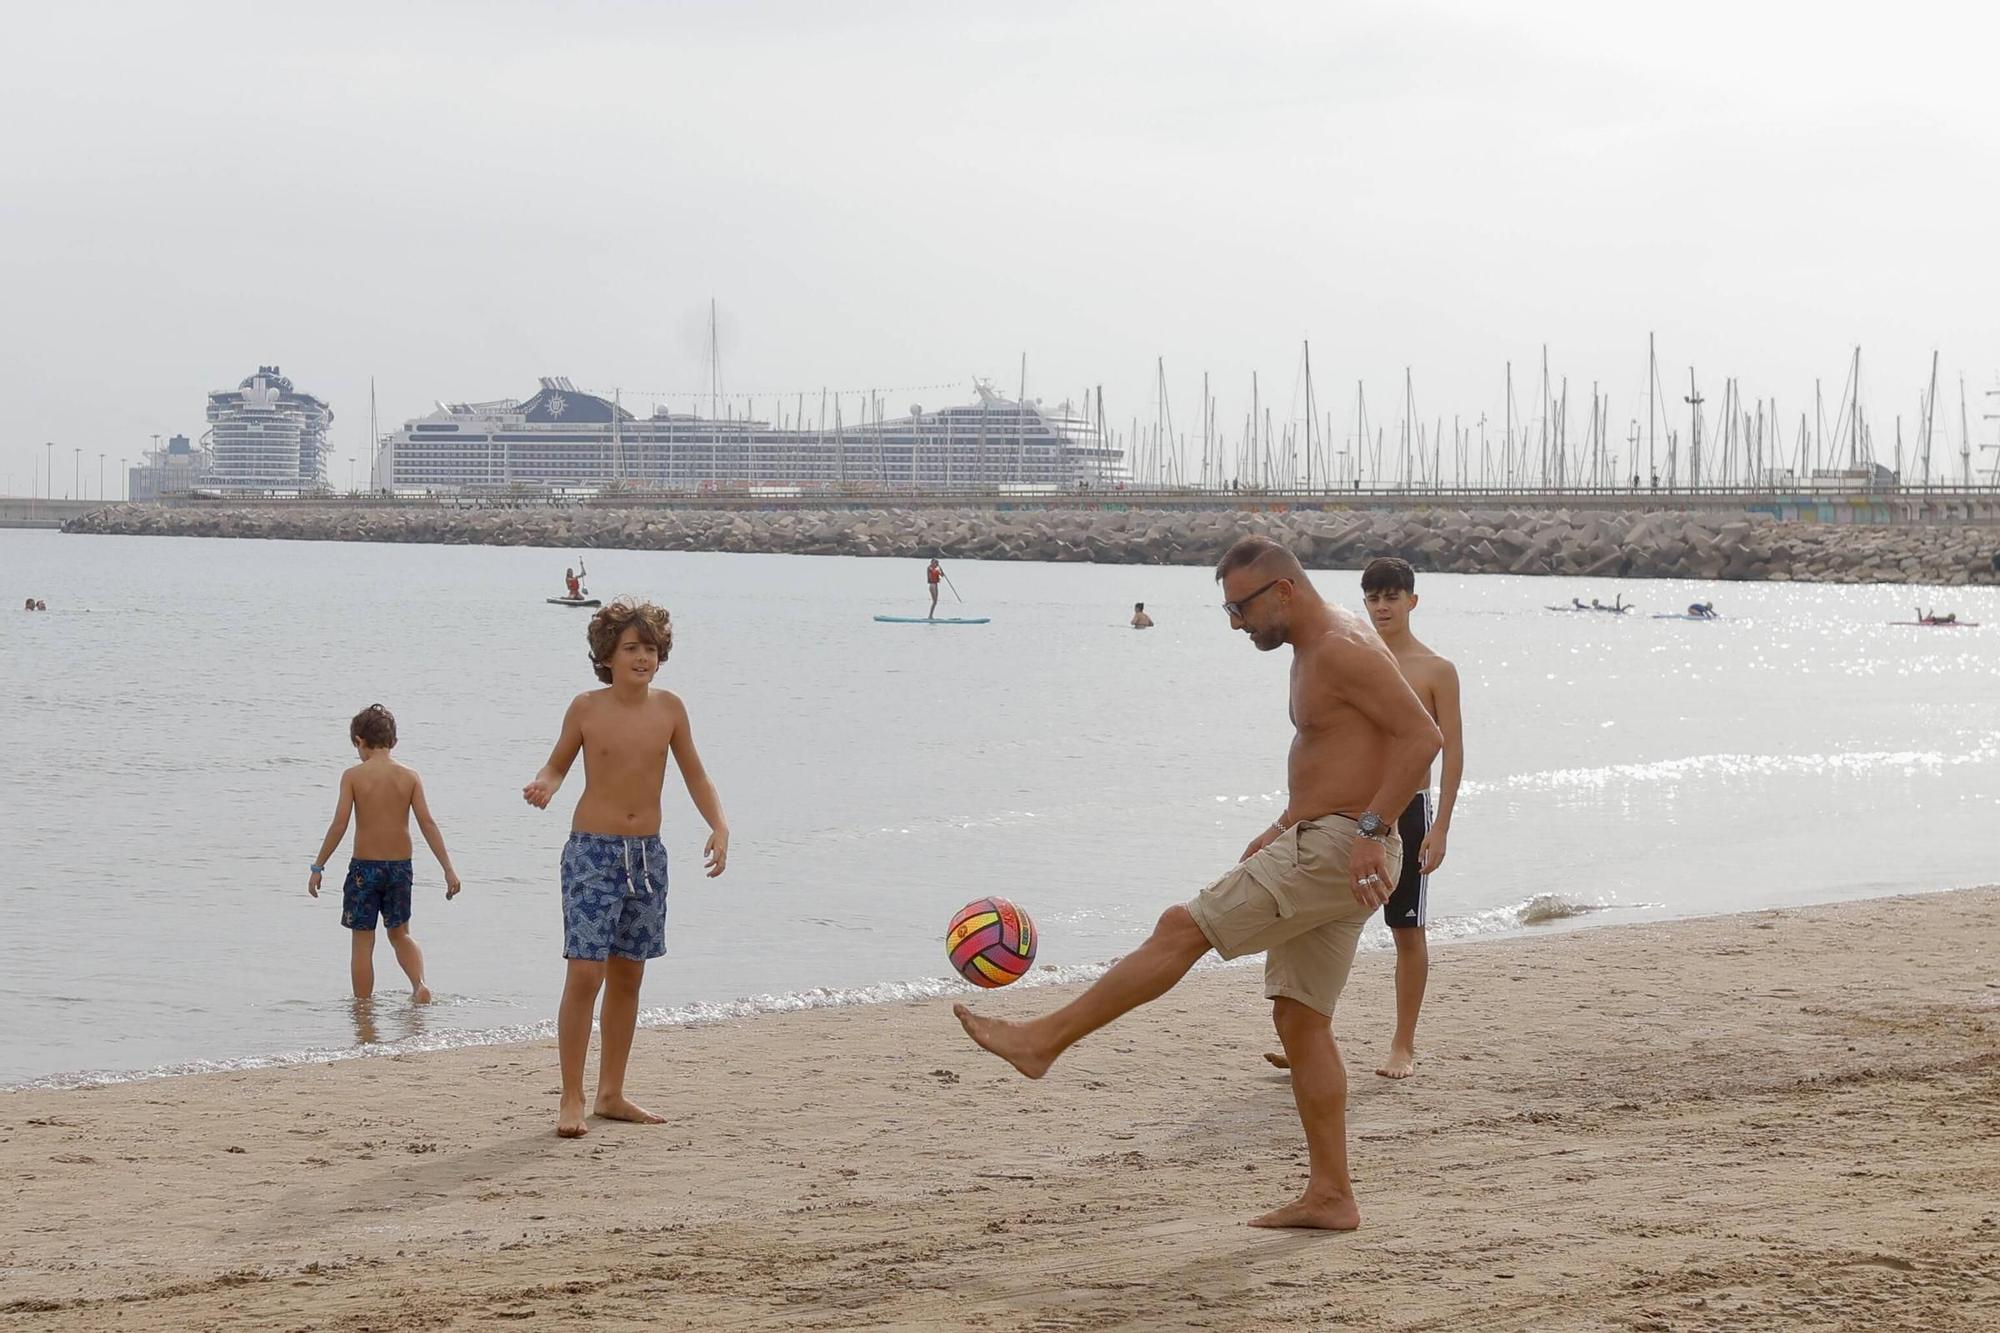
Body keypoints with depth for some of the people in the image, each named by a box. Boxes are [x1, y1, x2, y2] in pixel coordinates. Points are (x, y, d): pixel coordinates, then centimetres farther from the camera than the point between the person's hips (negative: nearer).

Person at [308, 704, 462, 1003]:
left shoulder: (353, 776, -8)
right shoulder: (410, 776, -1)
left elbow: (339, 825, -11)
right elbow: (428, 823, -5)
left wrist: (318, 867, -3)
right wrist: (449, 869, -3)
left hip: (364, 866, -3)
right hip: (400, 866, 3)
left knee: (362, 942, 7)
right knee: (400, 934, 21)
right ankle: (420, 984, -1)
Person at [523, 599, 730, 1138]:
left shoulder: (669, 709, 1)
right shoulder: (586, 708, -6)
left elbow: (694, 774, 10)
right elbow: (558, 763, 5)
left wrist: (719, 825, -3)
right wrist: (543, 786, -18)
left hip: (647, 852, 4)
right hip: (593, 850, -4)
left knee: (628, 975, 11)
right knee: (585, 973, -12)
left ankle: (611, 1095, 22)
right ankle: (571, 1099, -5)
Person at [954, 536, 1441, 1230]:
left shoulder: (1343, 649, -15)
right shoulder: (1313, 651, 17)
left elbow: (1422, 735, -22)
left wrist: (1370, 831, -27)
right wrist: (1285, 827, 20)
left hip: (1338, 851, -11)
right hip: (1318, 847, 11)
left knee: (1182, 929, -11)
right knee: (1299, 1019, 9)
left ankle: (1043, 1041, -6)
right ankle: (1330, 1196, 10)